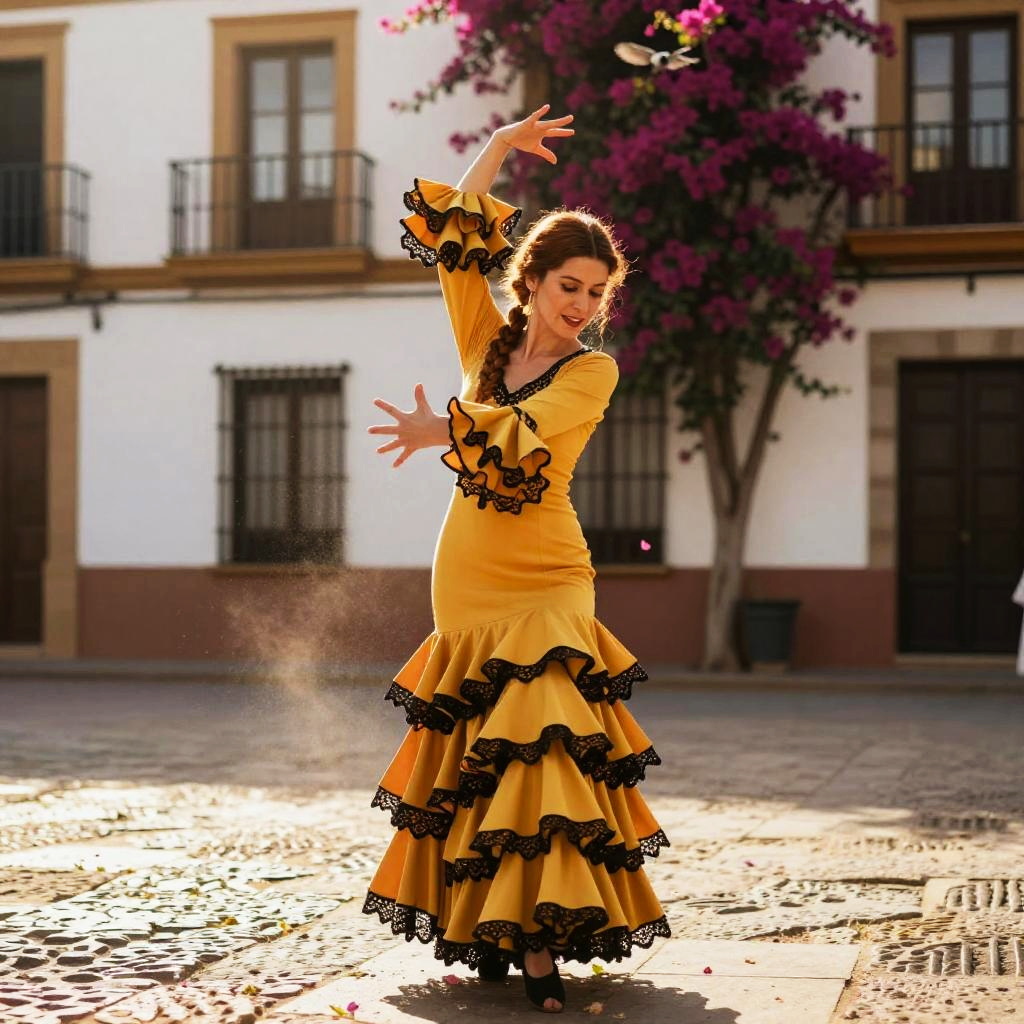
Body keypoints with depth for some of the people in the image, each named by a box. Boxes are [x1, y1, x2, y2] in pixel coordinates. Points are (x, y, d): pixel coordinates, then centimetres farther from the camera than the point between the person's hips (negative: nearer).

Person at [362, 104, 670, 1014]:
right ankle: (487, 936, 17)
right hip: (466, 577, 4)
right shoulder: (491, 341, 11)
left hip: (543, 582, -4)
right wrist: (499, 150, 8)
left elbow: (528, 426, -17)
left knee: (539, 753, -13)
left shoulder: (593, 372, 1)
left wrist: (446, 430, -26)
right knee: (471, 758, 7)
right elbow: (454, 239, 6)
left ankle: (539, 944, -14)